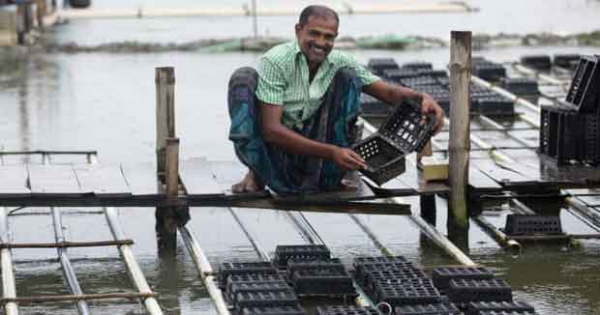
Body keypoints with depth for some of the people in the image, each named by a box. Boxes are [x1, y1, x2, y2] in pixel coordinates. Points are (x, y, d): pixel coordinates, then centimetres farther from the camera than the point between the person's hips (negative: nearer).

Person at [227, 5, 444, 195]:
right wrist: (331, 152, -33)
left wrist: (422, 98, -29)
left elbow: (389, 92, -5)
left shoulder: (340, 63, -3)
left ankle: (328, 177, -11)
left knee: (347, 77, -10)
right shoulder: (275, 62, -18)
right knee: (244, 77, -21)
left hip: (313, 162, 3)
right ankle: (255, 175, -11)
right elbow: (271, 129, -25)